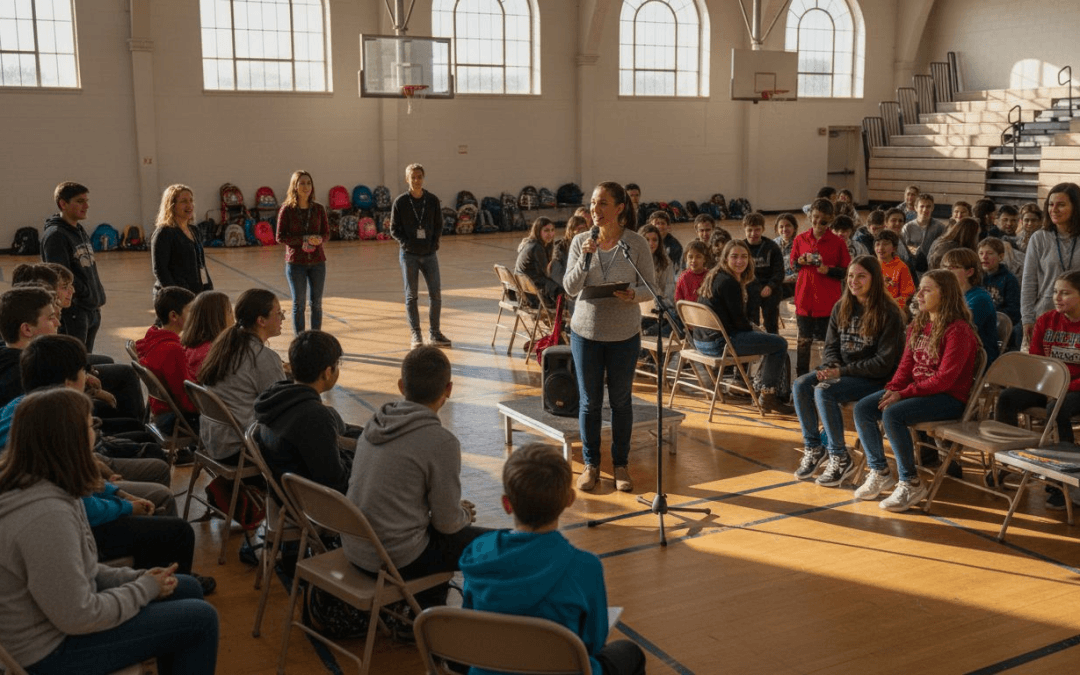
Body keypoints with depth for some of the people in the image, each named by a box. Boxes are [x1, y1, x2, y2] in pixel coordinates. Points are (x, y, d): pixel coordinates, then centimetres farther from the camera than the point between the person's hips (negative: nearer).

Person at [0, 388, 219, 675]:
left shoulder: (33, 487, -1)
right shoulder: (47, 515, -32)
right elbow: (77, 617, -26)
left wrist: (137, 577, 1)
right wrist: (146, 588, -12)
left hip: (60, 616, 10)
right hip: (53, 650, -10)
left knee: (188, 589, 17)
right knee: (201, 619, -5)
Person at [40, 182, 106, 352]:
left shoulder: (80, 231, 16)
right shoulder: (55, 235, -13)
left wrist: (98, 298, 11)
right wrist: (87, 293, -15)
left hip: (92, 311, 9)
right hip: (72, 312, -9)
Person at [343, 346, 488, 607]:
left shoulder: (373, 424, 2)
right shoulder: (441, 443, -20)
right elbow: (447, 523, -13)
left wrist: (458, 511, 20)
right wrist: (466, 514, 11)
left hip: (354, 550, 8)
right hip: (395, 561, -7)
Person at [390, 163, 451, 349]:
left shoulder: (432, 200, 3)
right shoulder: (400, 202, -3)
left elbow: (438, 226, 8)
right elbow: (394, 229, 0)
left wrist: (433, 244, -6)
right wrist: (407, 243, -12)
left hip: (430, 254, 2)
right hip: (409, 255, -2)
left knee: (436, 293, 1)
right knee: (411, 296, 2)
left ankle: (434, 334, 13)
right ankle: (416, 335, 9)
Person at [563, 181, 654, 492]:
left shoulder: (636, 243, -6)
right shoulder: (580, 242, -2)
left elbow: (651, 288, -3)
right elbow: (570, 287, -7)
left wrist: (633, 295, -24)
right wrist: (585, 257, -21)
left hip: (624, 334, -1)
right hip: (586, 330, 1)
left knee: (621, 400, 9)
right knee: (589, 401, 9)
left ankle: (621, 464, 23)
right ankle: (590, 464, 24)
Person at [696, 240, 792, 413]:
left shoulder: (714, 276, 14)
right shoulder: (729, 282, -16)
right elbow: (738, 319, -13)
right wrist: (752, 329, 4)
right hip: (719, 342, -11)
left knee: (771, 340, 27)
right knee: (779, 344, -7)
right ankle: (768, 396, 2)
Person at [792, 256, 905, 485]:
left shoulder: (889, 313, -13)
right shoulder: (841, 308, 8)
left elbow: (884, 363, -16)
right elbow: (831, 346, 14)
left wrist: (843, 371, -19)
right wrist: (831, 367, -9)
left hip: (875, 379, -7)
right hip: (842, 370, 7)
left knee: (824, 391, -29)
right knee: (800, 385, -15)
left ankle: (840, 459, -17)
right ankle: (813, 447, -1)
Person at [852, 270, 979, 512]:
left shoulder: (958, 330, -15)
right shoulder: (917, 325, 12)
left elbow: (945, 378, -21)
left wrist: (904, 394, -22)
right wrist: (893, 389, -6)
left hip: (949, 397, -8)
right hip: (917, 389, 8)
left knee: (892, 414, -31)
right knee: (862, 408, -8)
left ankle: (911, 483, -16)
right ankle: (879, 472, 7)